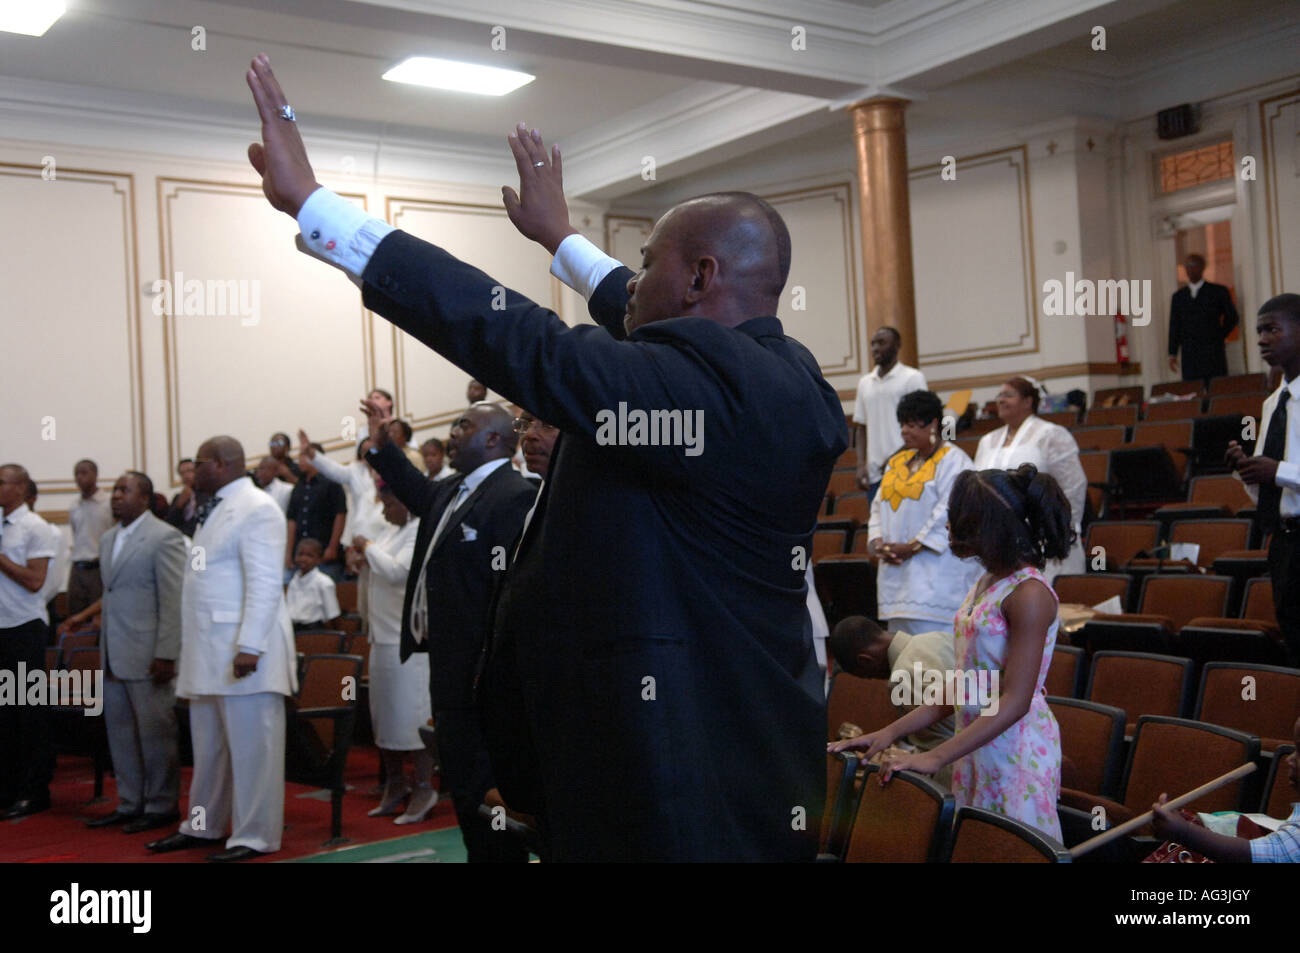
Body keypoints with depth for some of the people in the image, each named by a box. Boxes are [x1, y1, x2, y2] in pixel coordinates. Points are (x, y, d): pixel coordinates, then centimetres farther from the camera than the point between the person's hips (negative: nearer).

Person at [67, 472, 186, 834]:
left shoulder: (164, 538, -10)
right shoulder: (108, 539, 15)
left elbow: (173, 601, -14)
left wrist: (165, 655, -17)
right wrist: (86, 615, 10)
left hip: (146, 654, -8)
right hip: (113, 655, 8)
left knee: (155, 733, 0)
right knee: (119, 732, 13)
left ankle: (161, 807, 12)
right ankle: (130, 804, 24)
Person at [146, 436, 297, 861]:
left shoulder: (256, 509, -11)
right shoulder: (214, 510, 18)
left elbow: (264, 585, -18)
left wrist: (249, 647, -24)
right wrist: (191, 650, 17)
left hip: (243, 650, -10)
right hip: (209, 651, 10)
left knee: (250, 746, -2)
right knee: (208, 745, 18)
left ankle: (255, 836, 6)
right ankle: (203, 826, 29)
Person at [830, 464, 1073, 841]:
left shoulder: (1029, 594, -16)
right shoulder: (986, 584, 10)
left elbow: (1015, 701, -21)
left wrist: (935, 757, -25)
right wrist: (891, 732, 6)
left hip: (1017, 751, -8)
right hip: (975, 749, 8)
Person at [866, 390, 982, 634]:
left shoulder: (952, 460, -5)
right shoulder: (897, 462, 18)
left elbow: (950, 512, -14)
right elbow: (879, 506, 17)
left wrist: (913, 546, -14)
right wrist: (876, 542, 0)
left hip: (936, 575, -7)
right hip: (897, 571, 7)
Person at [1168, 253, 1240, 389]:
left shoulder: (1219, 291, 7)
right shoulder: (1178, 296, 14)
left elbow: (1232, 317, 12)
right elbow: (1174, 326, 12)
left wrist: (1219, 336, 4)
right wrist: (1172, 354, 6)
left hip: (1213, 354, -2)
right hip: (1189, 356, 2)